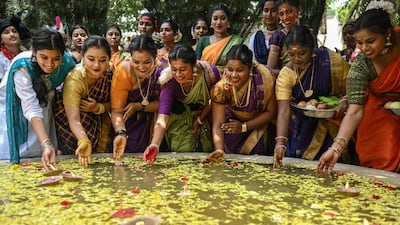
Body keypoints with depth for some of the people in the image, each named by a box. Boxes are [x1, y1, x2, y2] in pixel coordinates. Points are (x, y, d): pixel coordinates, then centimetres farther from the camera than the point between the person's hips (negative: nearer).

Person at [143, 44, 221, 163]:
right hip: (180, 117, -1)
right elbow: (162, 119, -39)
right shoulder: (169, 81, -30)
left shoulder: (209, 72, -28)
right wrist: (154, 145, -54)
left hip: (203, 114, 2)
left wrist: (200, 120, -8)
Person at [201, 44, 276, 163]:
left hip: (258, 126, 0)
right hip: (232, 122, 1)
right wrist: (219, 150, -47)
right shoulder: (221, 88, -28)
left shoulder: (264, 79, -30)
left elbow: (271, 112, -15)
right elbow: (218, 126, -30)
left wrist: (244, 127, -21)